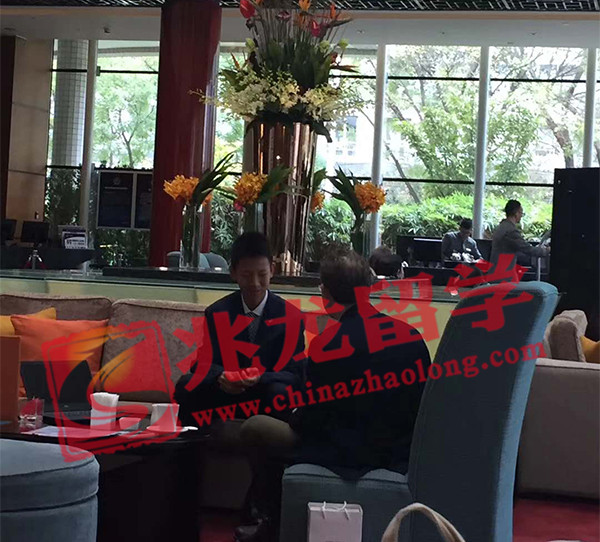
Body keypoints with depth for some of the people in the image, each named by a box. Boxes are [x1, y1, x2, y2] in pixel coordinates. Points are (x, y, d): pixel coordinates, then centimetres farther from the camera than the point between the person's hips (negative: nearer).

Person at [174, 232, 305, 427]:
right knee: (187, 386, -24)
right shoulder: (217, 313, 2)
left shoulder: (290, 316, -3)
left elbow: (294, 373, -7)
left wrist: (260, 379, -29)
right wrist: (220, 377, -27)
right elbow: (202, 363, -1)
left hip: (266, 396, -2)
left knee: (279, 392, -35)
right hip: (225, 394, 2)